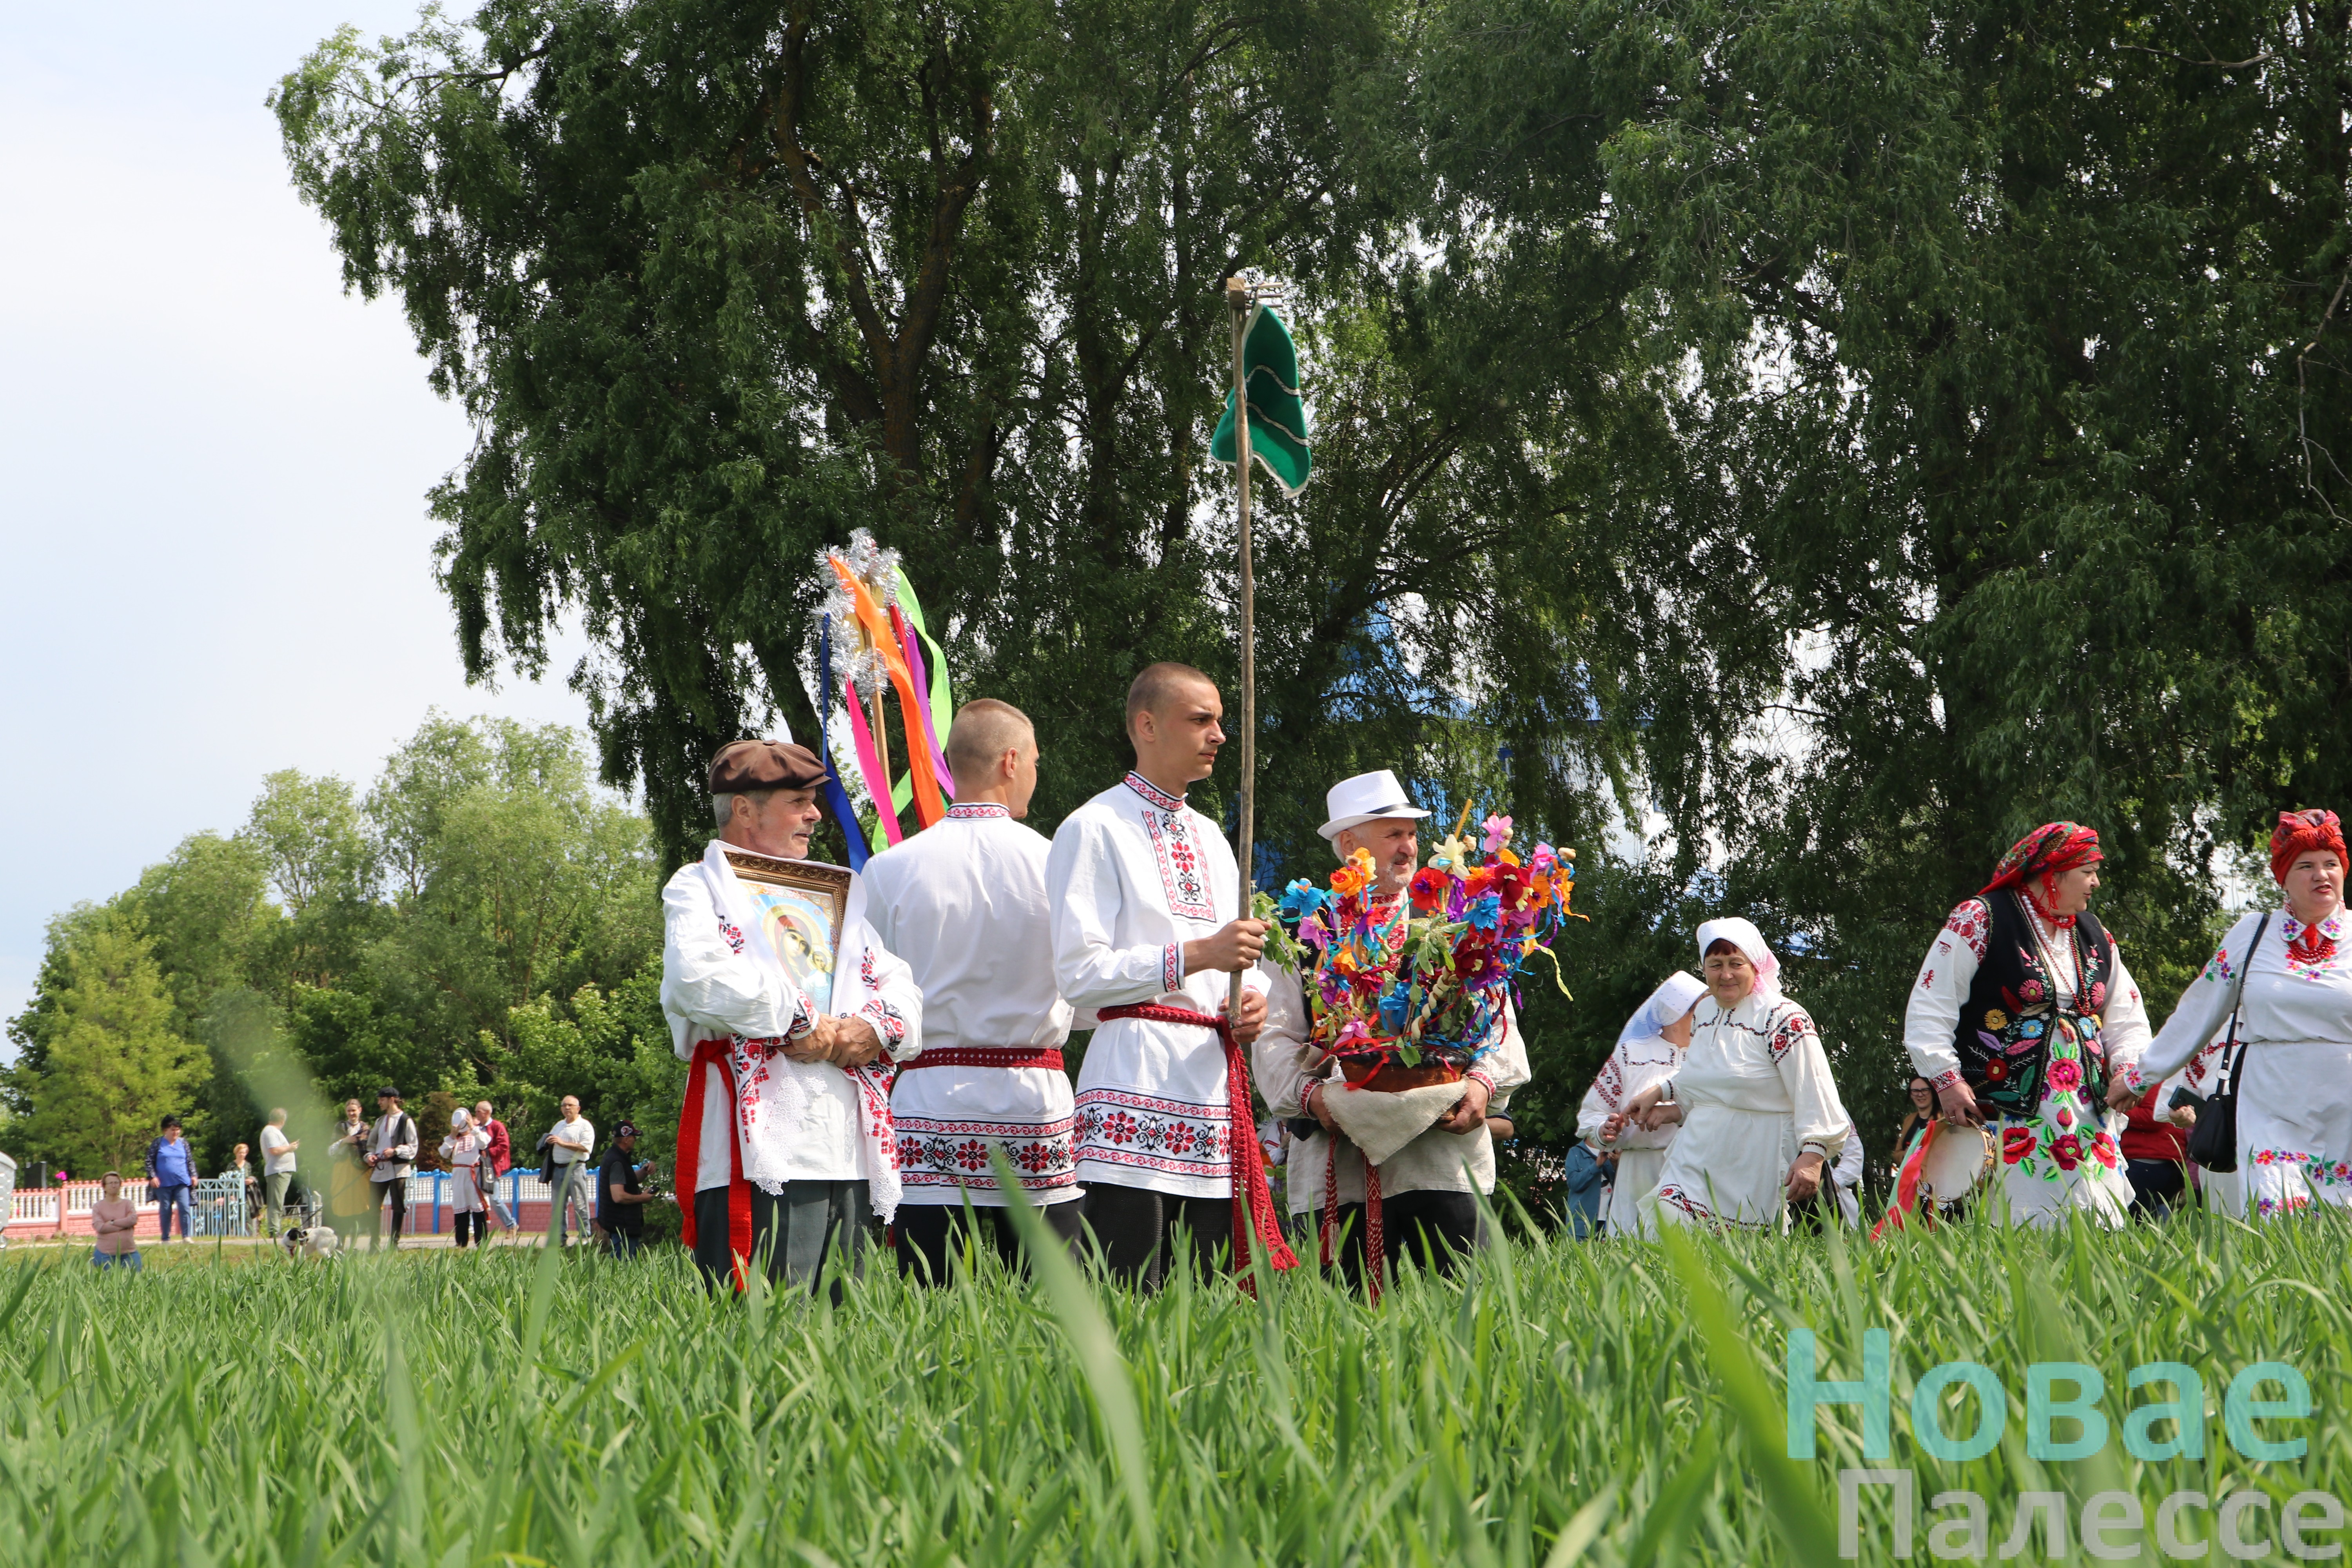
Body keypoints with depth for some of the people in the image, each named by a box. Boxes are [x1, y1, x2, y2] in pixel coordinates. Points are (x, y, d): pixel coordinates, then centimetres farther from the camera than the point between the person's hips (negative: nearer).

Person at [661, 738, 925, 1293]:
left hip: (851, 1154, 6)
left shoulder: (843, 893, 26)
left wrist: (877, 1028, -2)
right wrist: (799, 1022, -10)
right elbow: (698, 977, -14)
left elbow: (902, 989, 21)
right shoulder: (699, 887, 7)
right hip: (756, 1153, -6)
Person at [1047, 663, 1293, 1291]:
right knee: (1127, 1304, -12)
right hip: (1136, 1082, -7)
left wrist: (1251, 1002, 4)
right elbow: (1079, 974, -10)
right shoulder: (1096, 828, -2)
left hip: (1214, 1077, 7)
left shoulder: (1211, 839, 22)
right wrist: (1197, 955, -16)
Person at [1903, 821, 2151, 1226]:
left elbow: (2126, 1018, 20)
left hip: (2085, 1114, 6)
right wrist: (1946, 1080, -13)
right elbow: (1929, 1009, -5)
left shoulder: (2094, 935, 17)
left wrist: (2128, 1069, 1)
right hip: (2006, 1113, -6)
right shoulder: (1980, 920, -3)